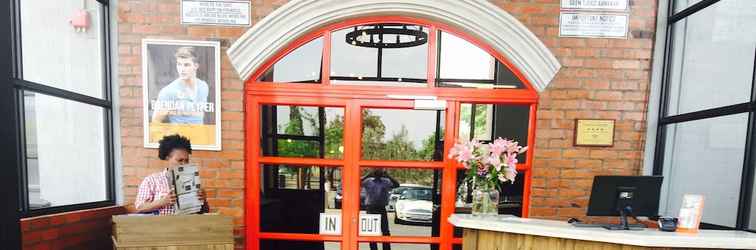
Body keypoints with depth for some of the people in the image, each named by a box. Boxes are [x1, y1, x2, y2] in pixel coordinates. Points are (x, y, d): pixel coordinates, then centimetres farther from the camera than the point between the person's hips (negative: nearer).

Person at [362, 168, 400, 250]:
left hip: (382, 209, 1)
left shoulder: (386, 181, 6)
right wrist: (368, 175, -16)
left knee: (385, 231, 2)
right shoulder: (368, 181, 2)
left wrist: (387, 176, -11)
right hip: (371, 208, -1)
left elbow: (396, 185, -5)